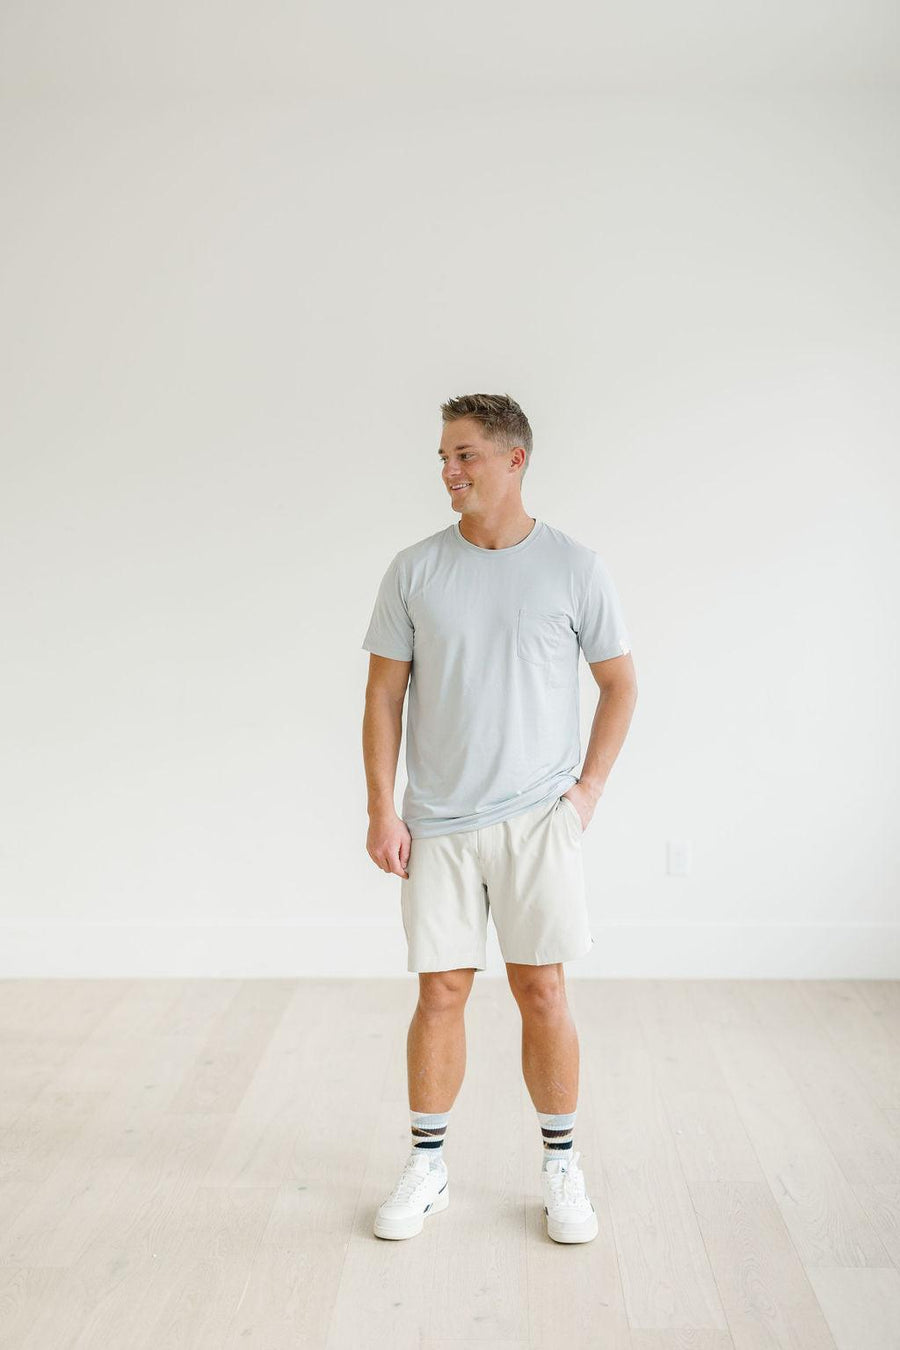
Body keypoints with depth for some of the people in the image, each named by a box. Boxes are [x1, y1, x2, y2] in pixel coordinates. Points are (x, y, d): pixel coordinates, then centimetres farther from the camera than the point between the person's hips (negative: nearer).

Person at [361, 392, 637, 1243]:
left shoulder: (574, 567, -1)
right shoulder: (414, 570, 1)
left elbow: (618, 682, 8)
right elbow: (383, 696, 3)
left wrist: (590, 788, 1)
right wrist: (381, 811, -2)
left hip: (536, 821, -1)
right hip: (436, 824, 1)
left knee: (542, 994, 4)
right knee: (440, 993, 7)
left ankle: (561, 1168, 23)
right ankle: (426, 1168, 24)